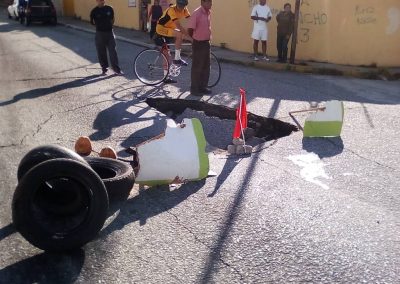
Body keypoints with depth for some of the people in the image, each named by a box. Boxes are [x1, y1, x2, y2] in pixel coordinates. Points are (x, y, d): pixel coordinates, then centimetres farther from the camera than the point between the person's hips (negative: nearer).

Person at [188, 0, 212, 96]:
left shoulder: (209, 12, 6)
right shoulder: (197, 13, -18)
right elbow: (190, 29, -16)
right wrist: (195, 38, -1)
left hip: (206, 43, 8)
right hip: (198, 44, -7)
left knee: (206, 67, 12)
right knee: (197, 67, 0)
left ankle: (203, 87, 23)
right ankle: (194, 88, 10)